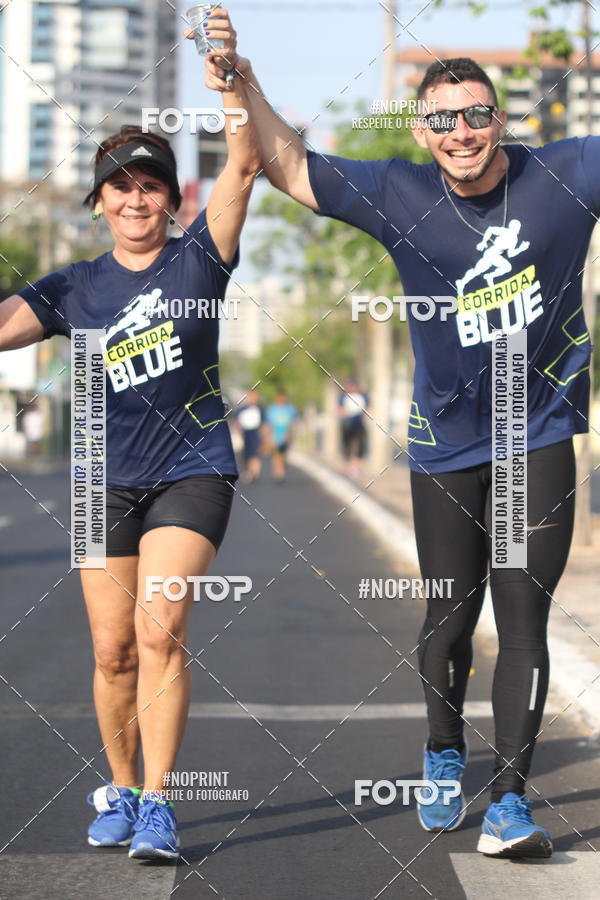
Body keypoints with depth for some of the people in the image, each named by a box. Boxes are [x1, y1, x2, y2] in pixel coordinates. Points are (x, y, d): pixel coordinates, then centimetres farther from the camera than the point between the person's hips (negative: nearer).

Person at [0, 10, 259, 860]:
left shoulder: (198, 260, 1)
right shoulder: (76, 287, 8)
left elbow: (244, 167, -11)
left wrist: (230, 76, -23)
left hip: (191, 472, -3)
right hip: (107, 480, 3)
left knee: (159, 629, -17)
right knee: (113, 651, 5)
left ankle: (156, 805, -15)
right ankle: (118, 791, 23)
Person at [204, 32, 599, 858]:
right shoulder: (400, 197, -7)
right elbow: (292, 170, 0)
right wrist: (247, 92, -13)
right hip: (445, 445, 1)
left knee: (523, 617, -7)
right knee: (450, 617, 13)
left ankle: (510, 799, -4)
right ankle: (444, 754, 38)